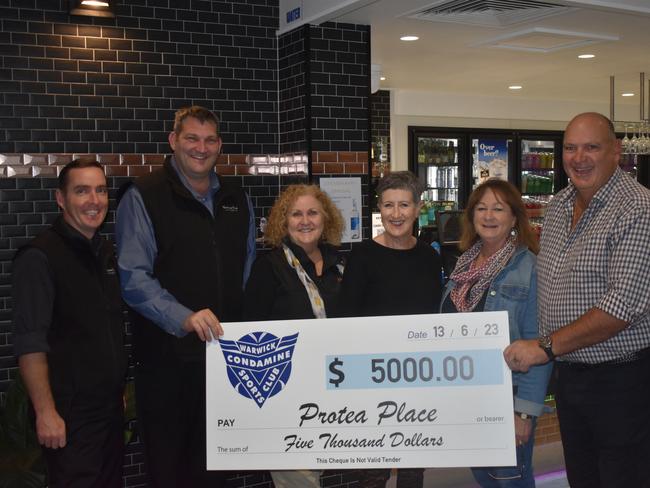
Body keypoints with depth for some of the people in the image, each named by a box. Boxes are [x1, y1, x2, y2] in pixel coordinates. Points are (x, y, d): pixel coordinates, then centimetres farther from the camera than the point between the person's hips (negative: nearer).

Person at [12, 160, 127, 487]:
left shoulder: (106, 251, 11)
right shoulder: (39, 257, -13)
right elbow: (30, 345, -17)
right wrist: (46, 413, -19)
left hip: (112, 407, 7)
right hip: (70, 414, -7)